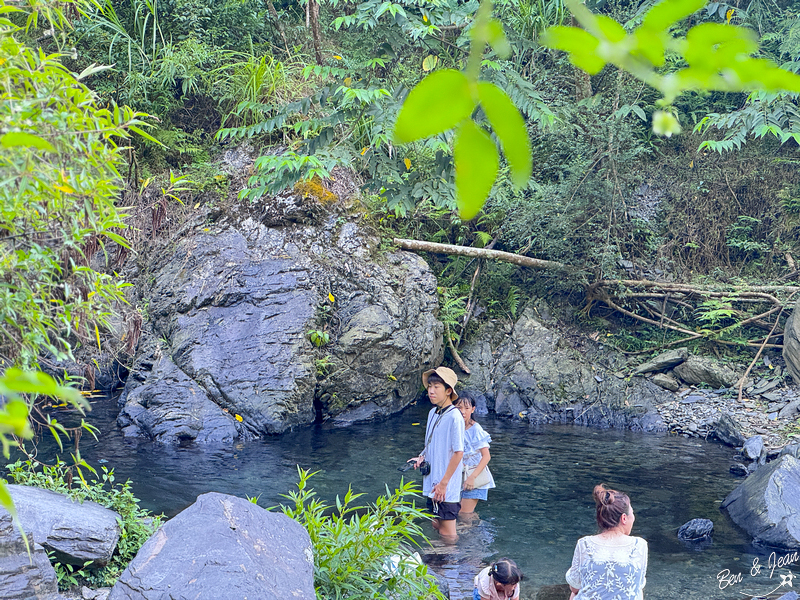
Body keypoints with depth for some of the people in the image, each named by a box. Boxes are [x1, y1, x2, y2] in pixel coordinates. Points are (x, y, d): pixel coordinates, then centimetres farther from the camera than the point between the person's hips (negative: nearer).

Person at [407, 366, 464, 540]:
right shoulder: (433, 413, 8)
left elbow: (458, 452, -18)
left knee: (447, 531, 0)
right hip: (432, 484, 8)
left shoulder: (454, 417, -18)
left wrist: (443, 483, -17)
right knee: (436, 526, 18)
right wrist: (422, 457, 3)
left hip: (447, 488, -8)